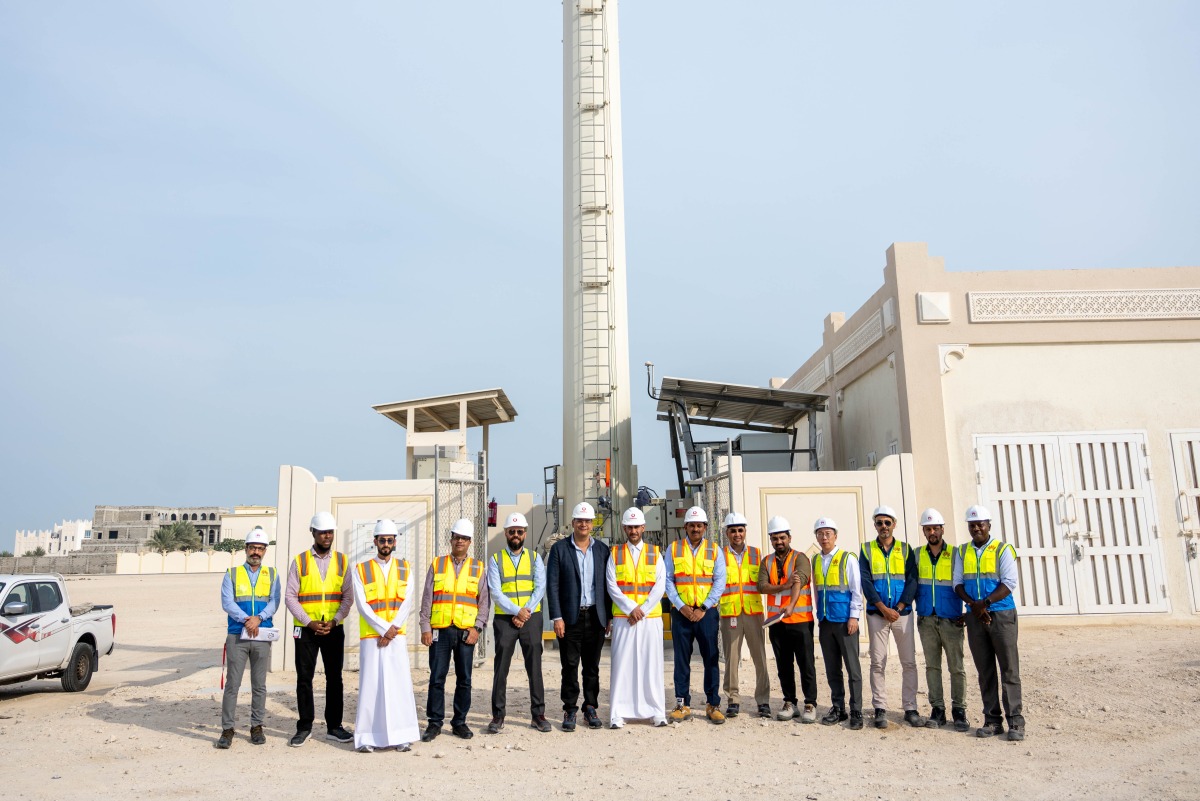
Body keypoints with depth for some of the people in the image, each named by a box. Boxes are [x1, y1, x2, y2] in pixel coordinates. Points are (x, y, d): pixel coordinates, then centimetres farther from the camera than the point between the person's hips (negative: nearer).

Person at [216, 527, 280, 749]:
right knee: (232, 683, -2)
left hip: (262, 636, 1)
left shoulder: (272, 575, 9)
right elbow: (227, 603, -5)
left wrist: (259, 618, -19)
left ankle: (257, 726, 17)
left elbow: (274, 603, -1)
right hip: (236, 636, -1)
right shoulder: (232, 574, 6)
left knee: (259, 684, 7)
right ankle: (227, 729, 6)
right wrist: (246, 619, -17)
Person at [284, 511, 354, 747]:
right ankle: (305, 727, 15)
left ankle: (334, 726, 16)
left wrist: (335, 621, -12)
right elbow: (290, 597, -3)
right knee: (304, 678, 3)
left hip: (334, 630, 1)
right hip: (306, 630, -1)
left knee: (334, 678, 6)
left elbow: (348, 596, 1)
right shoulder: (300, 561, 0)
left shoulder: (342, 561, 4)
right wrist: (309, 623, -12)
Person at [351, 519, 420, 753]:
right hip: (371, 636, -1)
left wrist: (393, 629, -12)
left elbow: (407, 603, 0)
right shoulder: (361, 570, 2)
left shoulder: (404, 568, 8)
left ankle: (400, 736, 7)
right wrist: (383, 629, -13)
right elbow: (362, 605, -5)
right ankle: (368, 737, 7)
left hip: (397, 636, 1)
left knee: (399, 683, 1)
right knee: (370, 684, -1)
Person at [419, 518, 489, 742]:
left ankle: (459, 722, 16)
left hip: (466, 632, 1)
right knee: (437, 678, 0)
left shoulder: (478, 568, 9)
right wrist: (425, 628, -1)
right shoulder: (437, 565, 8)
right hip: (440, 630, -1)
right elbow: (427, 599, 6)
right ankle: (434, 723, 11)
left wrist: (477, 627, -4)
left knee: (464, 680, 5)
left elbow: (483, 602, 7)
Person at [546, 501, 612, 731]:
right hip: (570, 617, -2)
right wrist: (557, 617, -9)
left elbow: (607, 585, 9)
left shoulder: (602, 550, 8)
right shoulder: (559, 548, 0)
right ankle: (570, 711, 12)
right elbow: (552, 585, -3)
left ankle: (591, 708, 19)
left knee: (592, 667, 9)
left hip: (596, 617, 2)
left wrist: (610, 617, 5)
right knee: (570, 667, 2)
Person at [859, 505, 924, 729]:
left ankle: (910, 709, 10)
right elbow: (865, 581, -2)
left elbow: (912, 581, 1)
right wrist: (883, 608, -11)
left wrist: (899, 608, -10)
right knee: (878, 663, 0)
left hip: (903, 613, 1)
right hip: (877, 613, -1)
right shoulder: (866, 549, 6)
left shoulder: (905, 549, 8)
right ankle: (880, 709, 6)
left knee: (909, 662, 2)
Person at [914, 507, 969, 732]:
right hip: (926, 619, 2)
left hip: (951, 620, -2)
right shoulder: (917, 554, 7)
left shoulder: (955, 554, 0)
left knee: (956, 667, 1)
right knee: (932, 666, 7)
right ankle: (937, 709, 14)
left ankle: (959, 710, 10)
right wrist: (914, 606, 1)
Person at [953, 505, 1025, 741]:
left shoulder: (1003, 549, -1)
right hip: (975, 617, 4)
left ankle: (1016, 722, -1)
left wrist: (985, 602, -20)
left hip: (1002, 615, -4)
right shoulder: (962, 552, 11)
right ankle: (992, 720, 12)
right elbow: (958, 583, 6)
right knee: (985, 671, 7)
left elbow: (1009, 583, -10)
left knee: (1009, 669, -4)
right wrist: (973, 603, -12)